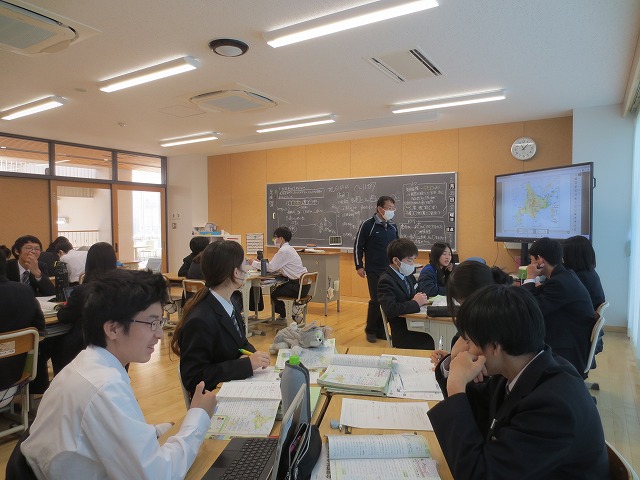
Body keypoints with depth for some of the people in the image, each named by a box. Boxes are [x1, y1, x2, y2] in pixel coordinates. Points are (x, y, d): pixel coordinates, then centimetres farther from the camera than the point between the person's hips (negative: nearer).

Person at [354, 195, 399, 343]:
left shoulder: (393, 227, 9)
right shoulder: (367, 225, -6)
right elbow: (358, 246, -4)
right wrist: (359, 266, -6)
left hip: (390, 270, 5)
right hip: (374, 271, -5)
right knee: (376, 300, -6)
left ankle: (381, 330, 18)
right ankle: (370, 330, 13)